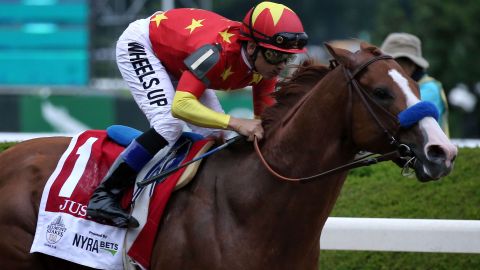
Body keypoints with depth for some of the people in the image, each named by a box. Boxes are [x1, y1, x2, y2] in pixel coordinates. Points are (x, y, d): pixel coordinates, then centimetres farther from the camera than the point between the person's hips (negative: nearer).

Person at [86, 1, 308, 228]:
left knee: (216, 133, -2)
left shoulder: (266, 64, -20)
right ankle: (104, 196, -22)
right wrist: (235, 123, -61)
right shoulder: (219, 51, -42)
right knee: (169, 124, -26)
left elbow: (266, 121, -14)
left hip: (175, 61, 8)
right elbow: (180, 105, -53)